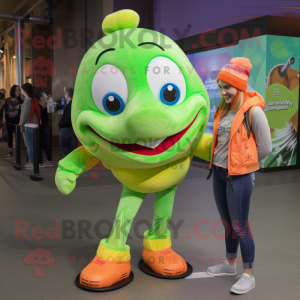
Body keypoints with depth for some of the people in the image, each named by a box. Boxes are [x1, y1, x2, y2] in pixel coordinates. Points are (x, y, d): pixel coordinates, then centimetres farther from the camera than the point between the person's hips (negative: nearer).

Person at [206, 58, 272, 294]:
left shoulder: (253, 110, -14)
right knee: (227, 222, 19)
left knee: (239, 226, 2)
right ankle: (230, 264, 37)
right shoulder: (224, 109, 6)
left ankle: (249, 275, 18)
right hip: (219, 172, 7)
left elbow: (265, 147, -10)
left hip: (239, 175, -7)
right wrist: (221, 161, 8)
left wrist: (243, 163, 0)